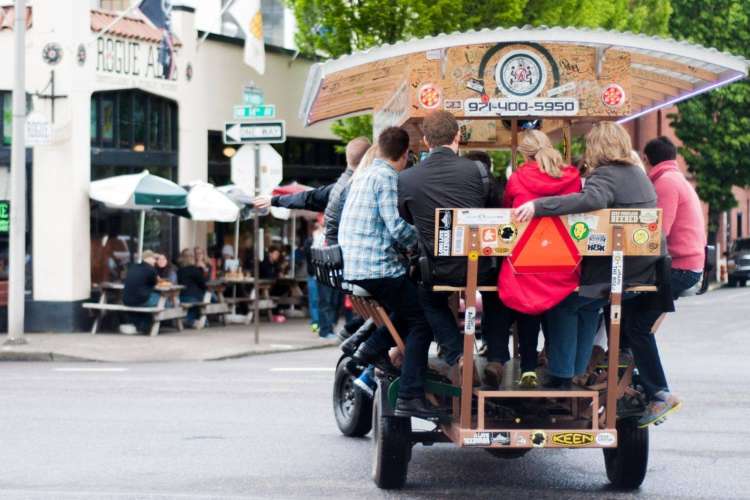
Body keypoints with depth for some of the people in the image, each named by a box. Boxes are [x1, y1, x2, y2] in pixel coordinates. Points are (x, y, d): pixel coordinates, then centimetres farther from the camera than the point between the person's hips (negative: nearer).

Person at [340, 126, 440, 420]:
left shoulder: (365, 176, 19)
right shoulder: (387, 178, -10)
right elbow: (397, 228, -17)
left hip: (352, 268, 9)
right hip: (377, 269, -9)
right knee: (421, 321, -5)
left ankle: (371, 349, 12)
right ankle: (410, 398, -12)